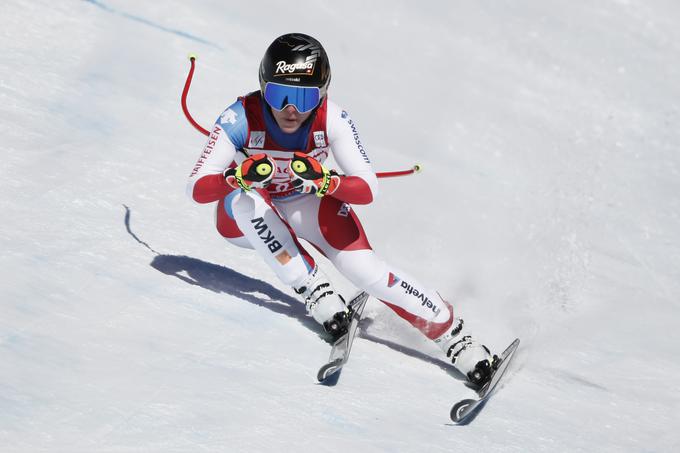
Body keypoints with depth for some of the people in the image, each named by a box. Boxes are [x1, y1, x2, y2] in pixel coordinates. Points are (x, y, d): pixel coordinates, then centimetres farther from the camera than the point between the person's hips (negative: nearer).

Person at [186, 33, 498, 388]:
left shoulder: (332, 120, -26)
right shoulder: (241, 119, -30)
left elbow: (368, 189, -27)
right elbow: (196, 189, -31)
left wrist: (325, 181, -47)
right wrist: (239, 176, -51)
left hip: (308, 205, 0)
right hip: (245, 219, 0)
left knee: (368, 273, -21)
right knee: (247, 197, -35)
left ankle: (453, 335, -10)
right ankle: (314, 291, -26)